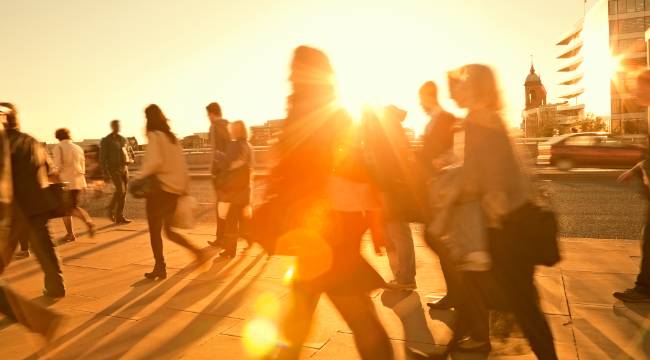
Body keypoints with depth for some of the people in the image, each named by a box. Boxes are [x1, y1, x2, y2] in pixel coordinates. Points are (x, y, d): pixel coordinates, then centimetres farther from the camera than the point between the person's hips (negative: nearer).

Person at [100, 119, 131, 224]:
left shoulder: (123, 139, 13)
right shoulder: (106, 141, -3)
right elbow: (102, 157, -5)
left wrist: (129, 160, -2)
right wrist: (105, 172, -11)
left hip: (124, 168, 5)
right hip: (113, 168, -5)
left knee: (123, 192, 2)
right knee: (120, 189, -19)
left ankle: (119, 217, 9)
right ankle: (111, 208, 2)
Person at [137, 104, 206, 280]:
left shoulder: (154, 136, -9)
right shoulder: (172, 137, 12)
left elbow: (155, 161, -24)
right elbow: (181, 165, 11)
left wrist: (140, 178, -14)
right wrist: (184, 188, 14)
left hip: (159, 188, -7)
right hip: (174, 188, 7)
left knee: (155, 230, 6)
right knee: (168, 229, 18)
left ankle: (160, 268, 12)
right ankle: (195, 250, 5)